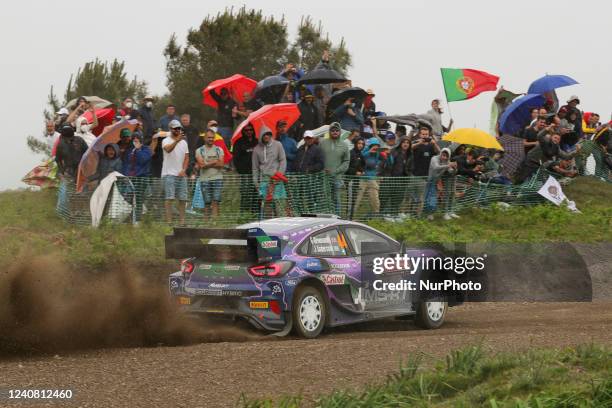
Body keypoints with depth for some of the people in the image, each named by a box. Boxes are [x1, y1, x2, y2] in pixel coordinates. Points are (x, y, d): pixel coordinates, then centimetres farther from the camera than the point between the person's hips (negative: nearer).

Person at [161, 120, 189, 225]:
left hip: (181, 174, 5)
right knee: (169, 198, -10)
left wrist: (183, 170, -4)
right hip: (169, 174, -5)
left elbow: (186, 158, 13)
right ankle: (169, 222, -12)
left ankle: (182, 221, 7)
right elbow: (168, 149, -26)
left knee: (182, 199, 3)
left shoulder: (184, 142, 16)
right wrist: (177, 140, -42)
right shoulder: (166, 141, -2)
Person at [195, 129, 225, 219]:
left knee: (216, 201, -9)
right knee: (207, 202, 1)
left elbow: (221, 164, -3)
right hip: (205, 179, -1)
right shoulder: (199, 150, 6)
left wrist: (207, 164, -7)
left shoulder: (219, 150, 11)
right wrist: (215, 162, -4)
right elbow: (201, 164, -8)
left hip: (217, 178, 1)